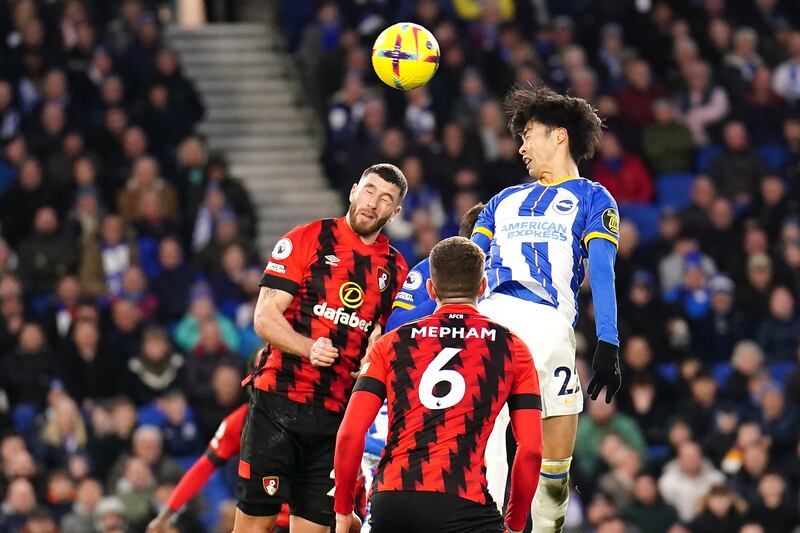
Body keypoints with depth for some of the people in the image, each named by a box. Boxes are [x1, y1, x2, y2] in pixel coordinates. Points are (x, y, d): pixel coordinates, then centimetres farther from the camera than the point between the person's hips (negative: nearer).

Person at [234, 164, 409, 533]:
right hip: (278, 400, -4)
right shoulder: (306, 240, 0)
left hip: (337, 415, 4)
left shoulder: (395, 269, 13)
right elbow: (265, 318, -4)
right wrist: (309, 348, -22)